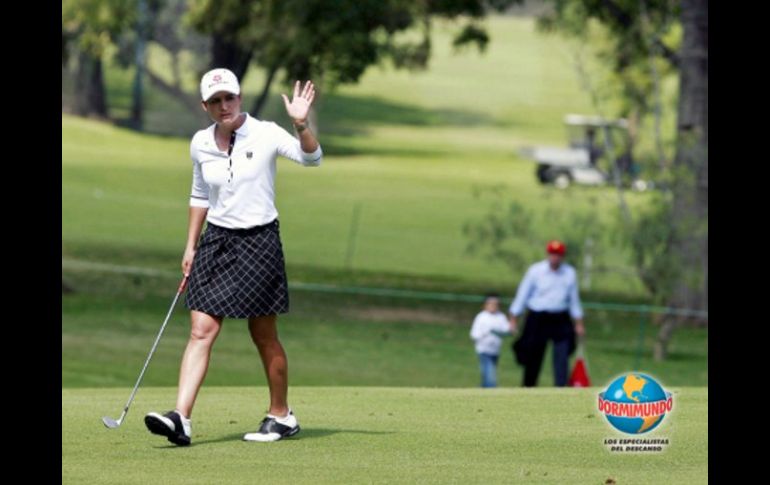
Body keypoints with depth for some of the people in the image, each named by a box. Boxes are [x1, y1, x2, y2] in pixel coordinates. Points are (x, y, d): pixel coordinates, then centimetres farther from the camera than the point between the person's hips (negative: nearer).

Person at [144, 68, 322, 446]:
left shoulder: (265, 135, -9)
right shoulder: (200, 144, 4)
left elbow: (311, 158, -22)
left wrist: (301, 124, -38)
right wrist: (191, 245, 15)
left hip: (259, 241, -4)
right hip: (216, 242, 4)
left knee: (264, 337, 5)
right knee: (201, 331, -7)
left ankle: (281, 415, 22)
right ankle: (181, 418, -15)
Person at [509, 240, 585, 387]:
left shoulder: (570, 273, 6)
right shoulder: (535, 270, -2)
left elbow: (574, 299, 14)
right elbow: (522, 295, 1)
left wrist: (578, 323, 15)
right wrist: (513, 319, -1)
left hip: (561, 320, 2)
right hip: (538, 319, -2)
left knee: (562, 356, -11)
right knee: (534, 357, 3)